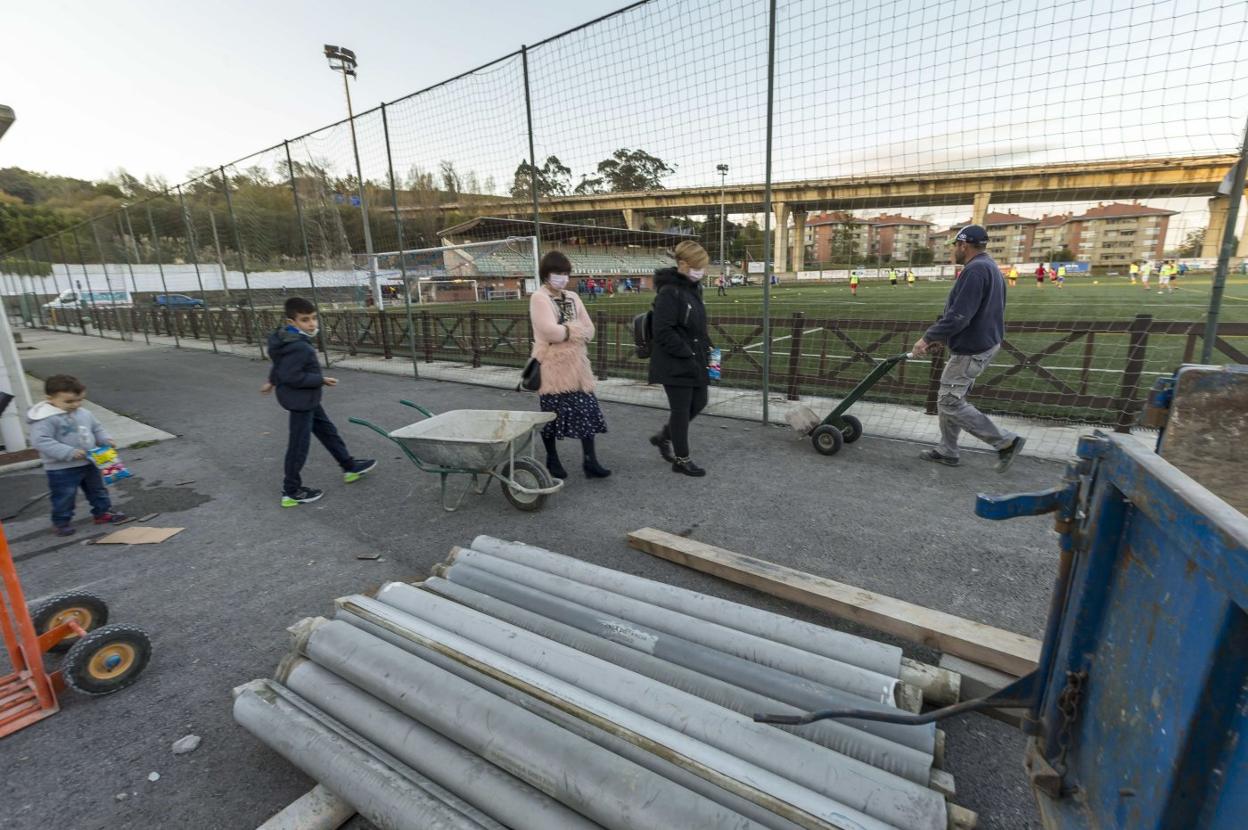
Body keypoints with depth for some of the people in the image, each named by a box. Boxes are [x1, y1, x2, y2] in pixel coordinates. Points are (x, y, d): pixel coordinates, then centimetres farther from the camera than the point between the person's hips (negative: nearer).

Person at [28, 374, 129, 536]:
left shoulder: (84, 414, 3)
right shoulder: (45, 419, -19)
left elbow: (97, 429, 17)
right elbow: (40, 441, -25)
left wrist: (105, 440, -2)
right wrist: (69, 452, -32)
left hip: (89, 464, 6)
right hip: (61, 469, -6)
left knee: (97, 489, 18)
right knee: (64, 496, 5)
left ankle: (102, 513, 34)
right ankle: (61, 522, 22)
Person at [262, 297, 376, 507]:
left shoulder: (291, 340, 5)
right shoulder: (299, 347, -28)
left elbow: (281, 365, 19)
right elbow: (291, 376, -30)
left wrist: (272, 381, 34)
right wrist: (321, 380, -21)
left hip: (306, 399, 11)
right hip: (300, 400, -11)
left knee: (327, 430, 20)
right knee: (299, 445, 0)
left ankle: (350, 466, 34)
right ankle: (291, 492, 13)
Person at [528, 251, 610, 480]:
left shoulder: (572, 298, 12)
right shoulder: (539, 298, -7)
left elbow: (589, 331, 5)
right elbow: (550, 332, -22)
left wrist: (565, 330, -11)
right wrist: (575, 330, -9)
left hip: (576, 365, 6)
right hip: (551, 367, -5)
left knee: (586, 412, 1)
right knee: (552, 415, 6)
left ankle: (590, 461, 8)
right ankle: (552, 460, 22)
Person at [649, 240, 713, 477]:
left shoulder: (693, 288, 11)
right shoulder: (669, 292, -18)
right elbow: (663, 333, -23)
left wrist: (706, 349, 9)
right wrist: (687, 354, -20)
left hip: (694, 360, 9)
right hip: (675, 364, -9)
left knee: (698, 403, 17)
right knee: (681, 410, 2)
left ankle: (664, 437, 35)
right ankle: (681, 459, 19)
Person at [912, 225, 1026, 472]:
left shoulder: (975, 270, -20)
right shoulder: (990, 267, 15)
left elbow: (958, 317, -27)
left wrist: (928, 338, -19)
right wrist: (939, 335, 17)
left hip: (971, 350, -11)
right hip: (983, 343, 11)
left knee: (950, 403, -5)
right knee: (950, 399, 15)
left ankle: (1006, 442, 2)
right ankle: (947, 451, 23)